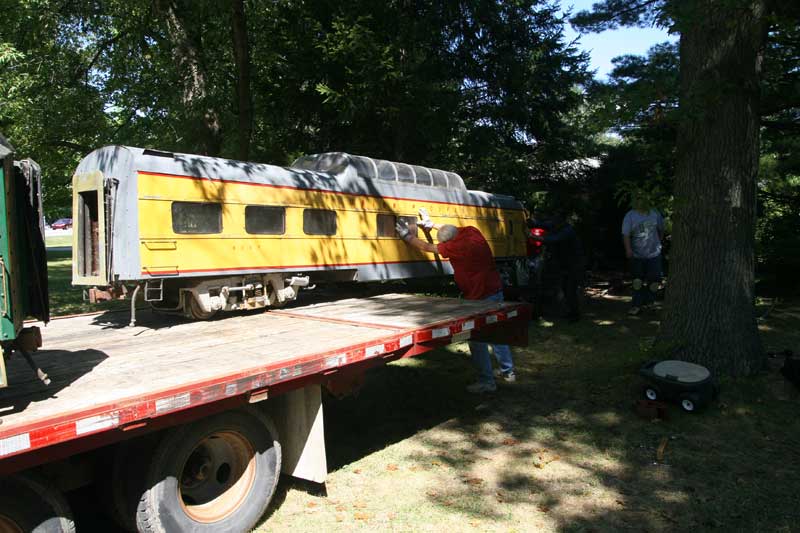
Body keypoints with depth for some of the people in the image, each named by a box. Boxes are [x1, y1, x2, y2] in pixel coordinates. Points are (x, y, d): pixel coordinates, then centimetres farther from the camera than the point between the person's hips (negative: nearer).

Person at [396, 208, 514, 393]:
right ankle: (508, 371, 31)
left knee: (477, 340, 2)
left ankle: (487, 381, 8)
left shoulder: (455, 246, -20)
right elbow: (453, 230, 24)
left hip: (480, 298, -9)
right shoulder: (471, 231, 0)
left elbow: (426, 247, -7)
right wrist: (431, 224, 30)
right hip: (496, 290, 9)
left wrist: (407, 235, 6)